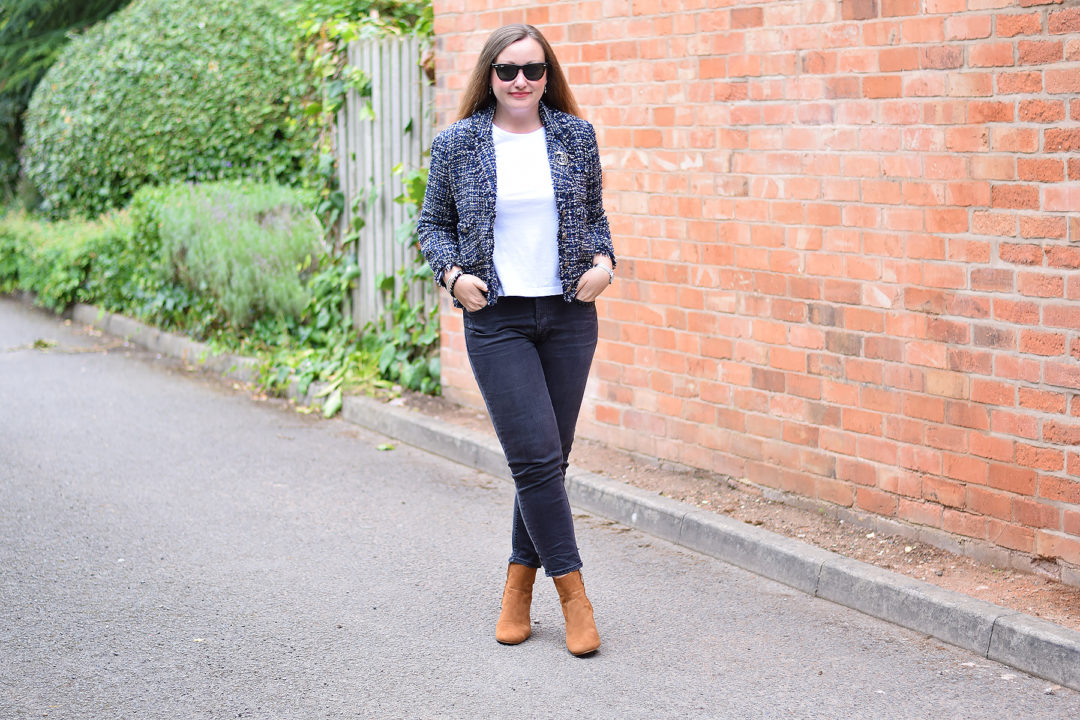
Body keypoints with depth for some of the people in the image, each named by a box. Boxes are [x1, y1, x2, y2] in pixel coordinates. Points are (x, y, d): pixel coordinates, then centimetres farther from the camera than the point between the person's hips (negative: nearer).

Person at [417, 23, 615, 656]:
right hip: (497, 319, -3)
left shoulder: (576, 136, 5)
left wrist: (603, 260, -4)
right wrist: (453, 273, -8)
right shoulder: (458, 144, 0)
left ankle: (520, 584, 23)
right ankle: (573, 593, 0)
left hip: (569, 315, 3)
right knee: (536, 455, -10)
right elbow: (434, 223, 9)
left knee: (549, 458, 7)